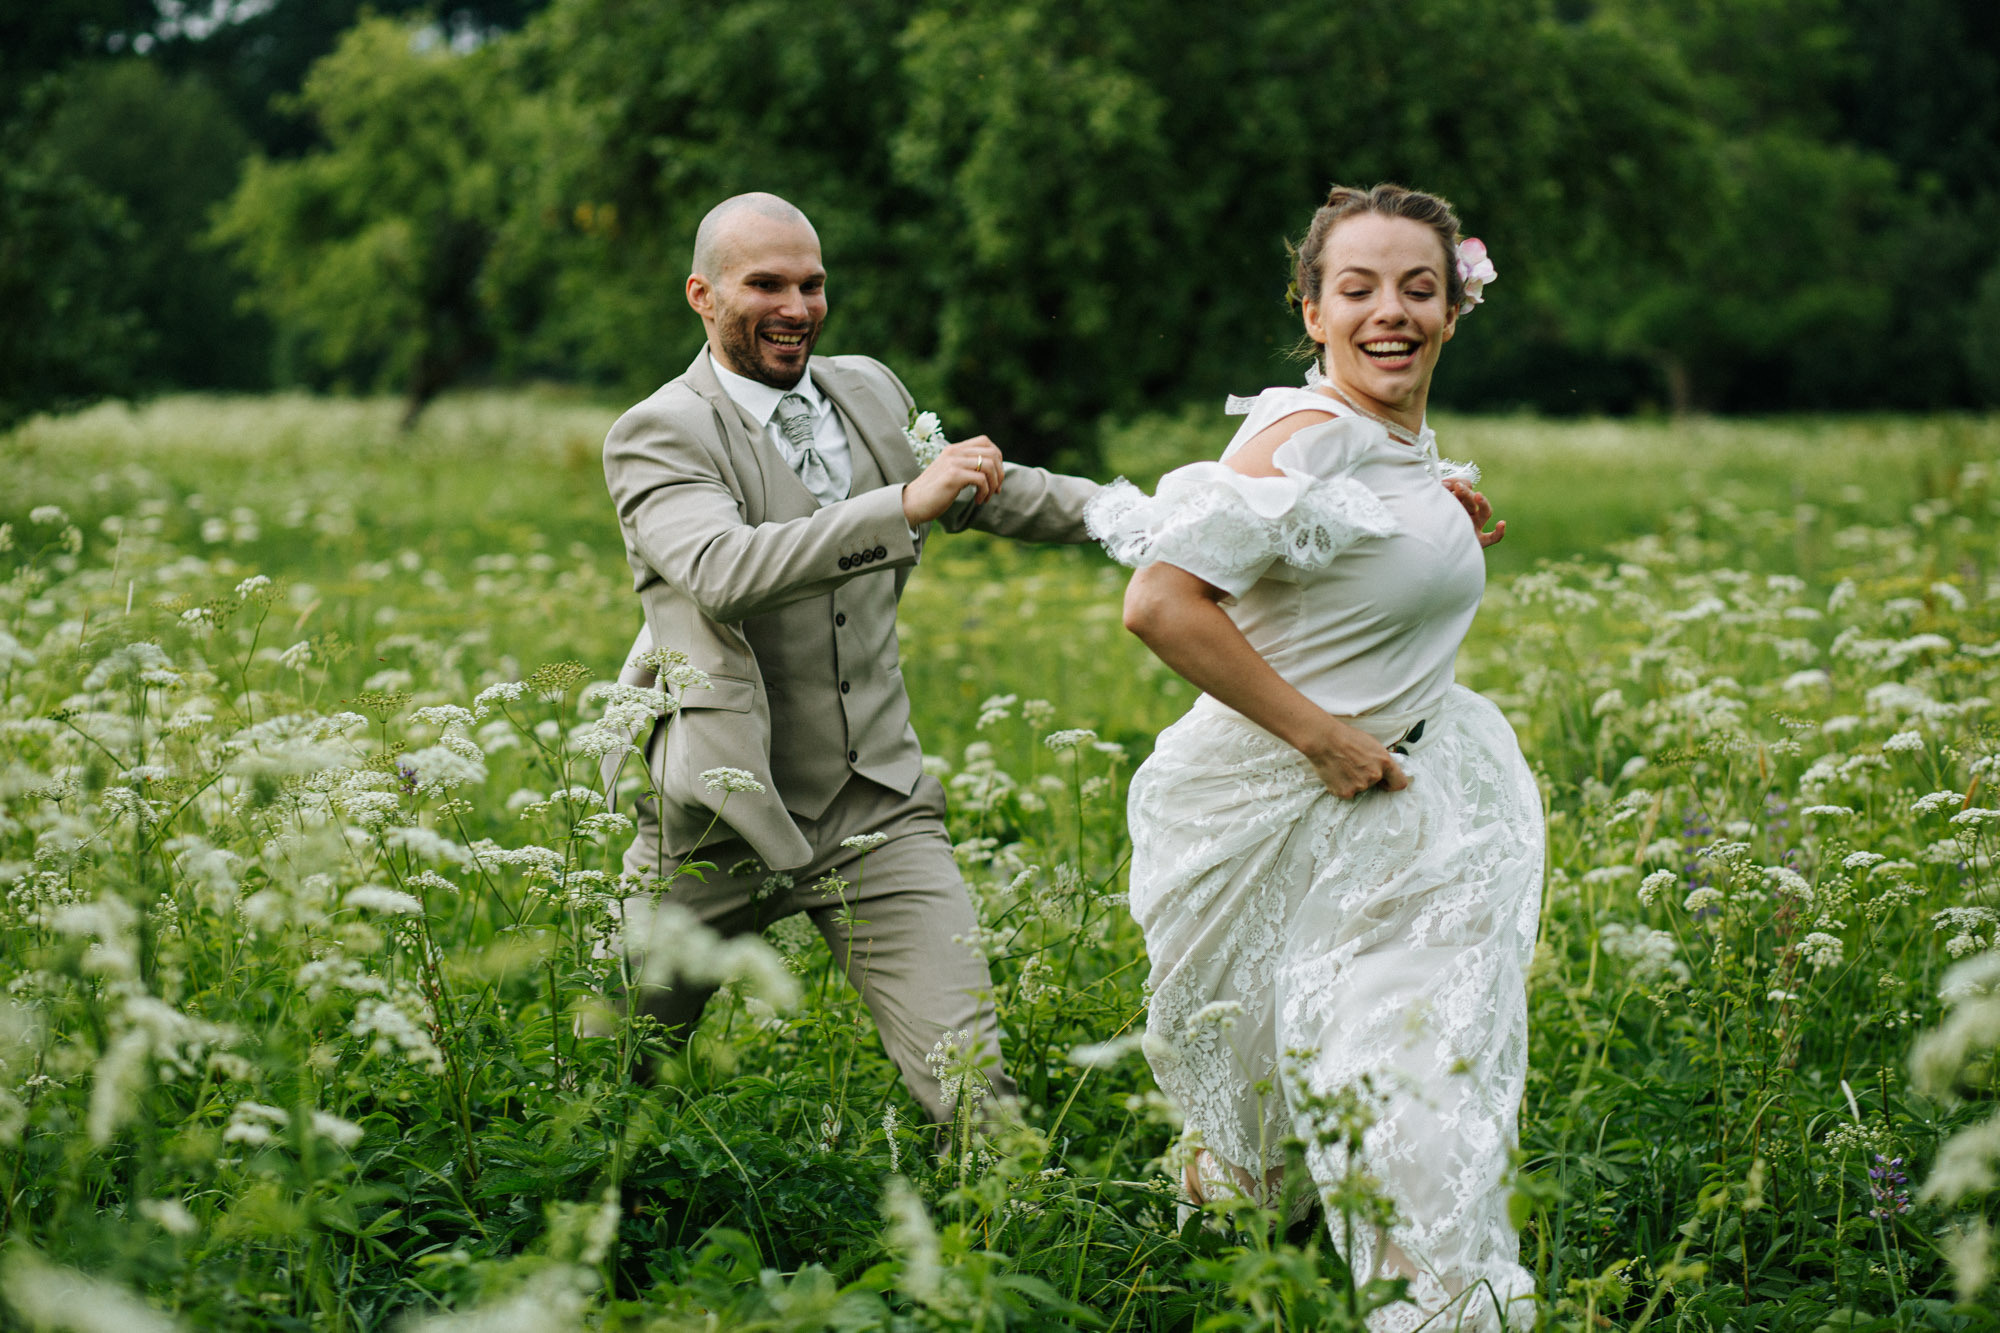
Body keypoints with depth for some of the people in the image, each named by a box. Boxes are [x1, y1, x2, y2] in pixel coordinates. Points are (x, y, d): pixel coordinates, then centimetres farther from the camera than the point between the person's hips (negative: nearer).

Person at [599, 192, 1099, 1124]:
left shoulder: (869, 391, 9)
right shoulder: (656, 435, -11)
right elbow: (724, 573, -31)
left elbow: (986, 491, 28)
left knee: (972, 1070, -10)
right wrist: (906, 505, -37)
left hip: (877, 813, 4)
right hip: (720, 824, -3)